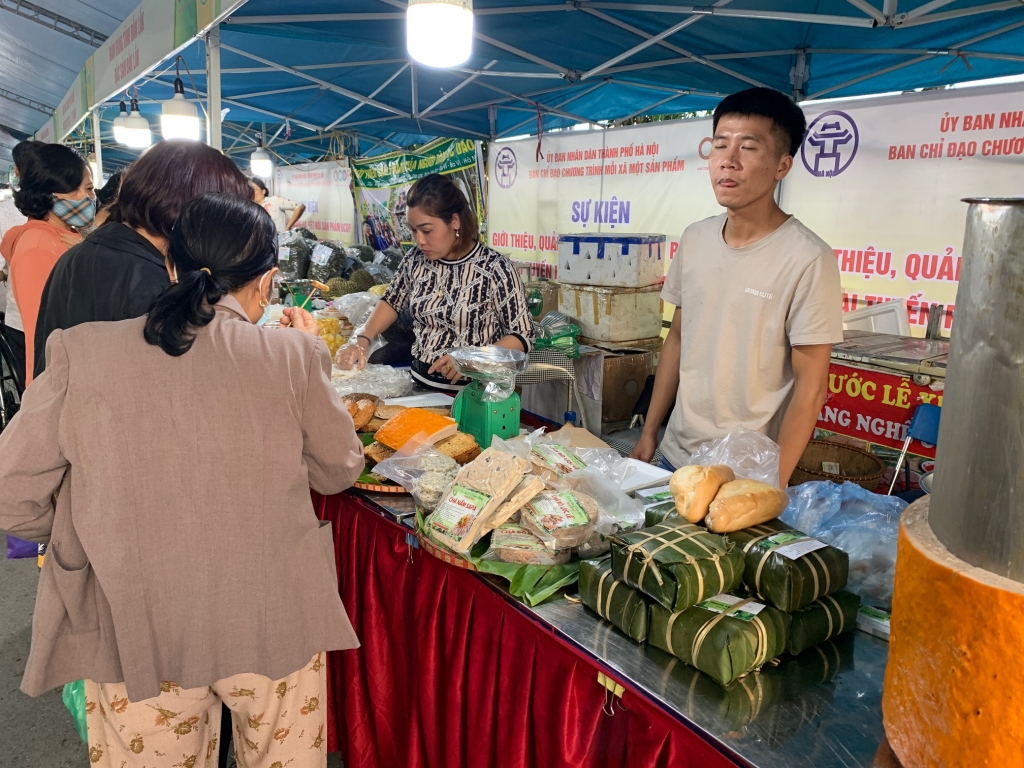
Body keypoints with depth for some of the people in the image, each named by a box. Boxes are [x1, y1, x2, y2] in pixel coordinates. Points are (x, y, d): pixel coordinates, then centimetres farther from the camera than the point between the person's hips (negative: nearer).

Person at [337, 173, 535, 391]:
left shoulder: (495, 268, -14)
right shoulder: (416, 259, 0)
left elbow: (523, 337, -8)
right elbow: (392, 302, 17)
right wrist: (363, 339, 1)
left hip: (472, 393, -5)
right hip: (420, 384, 5)